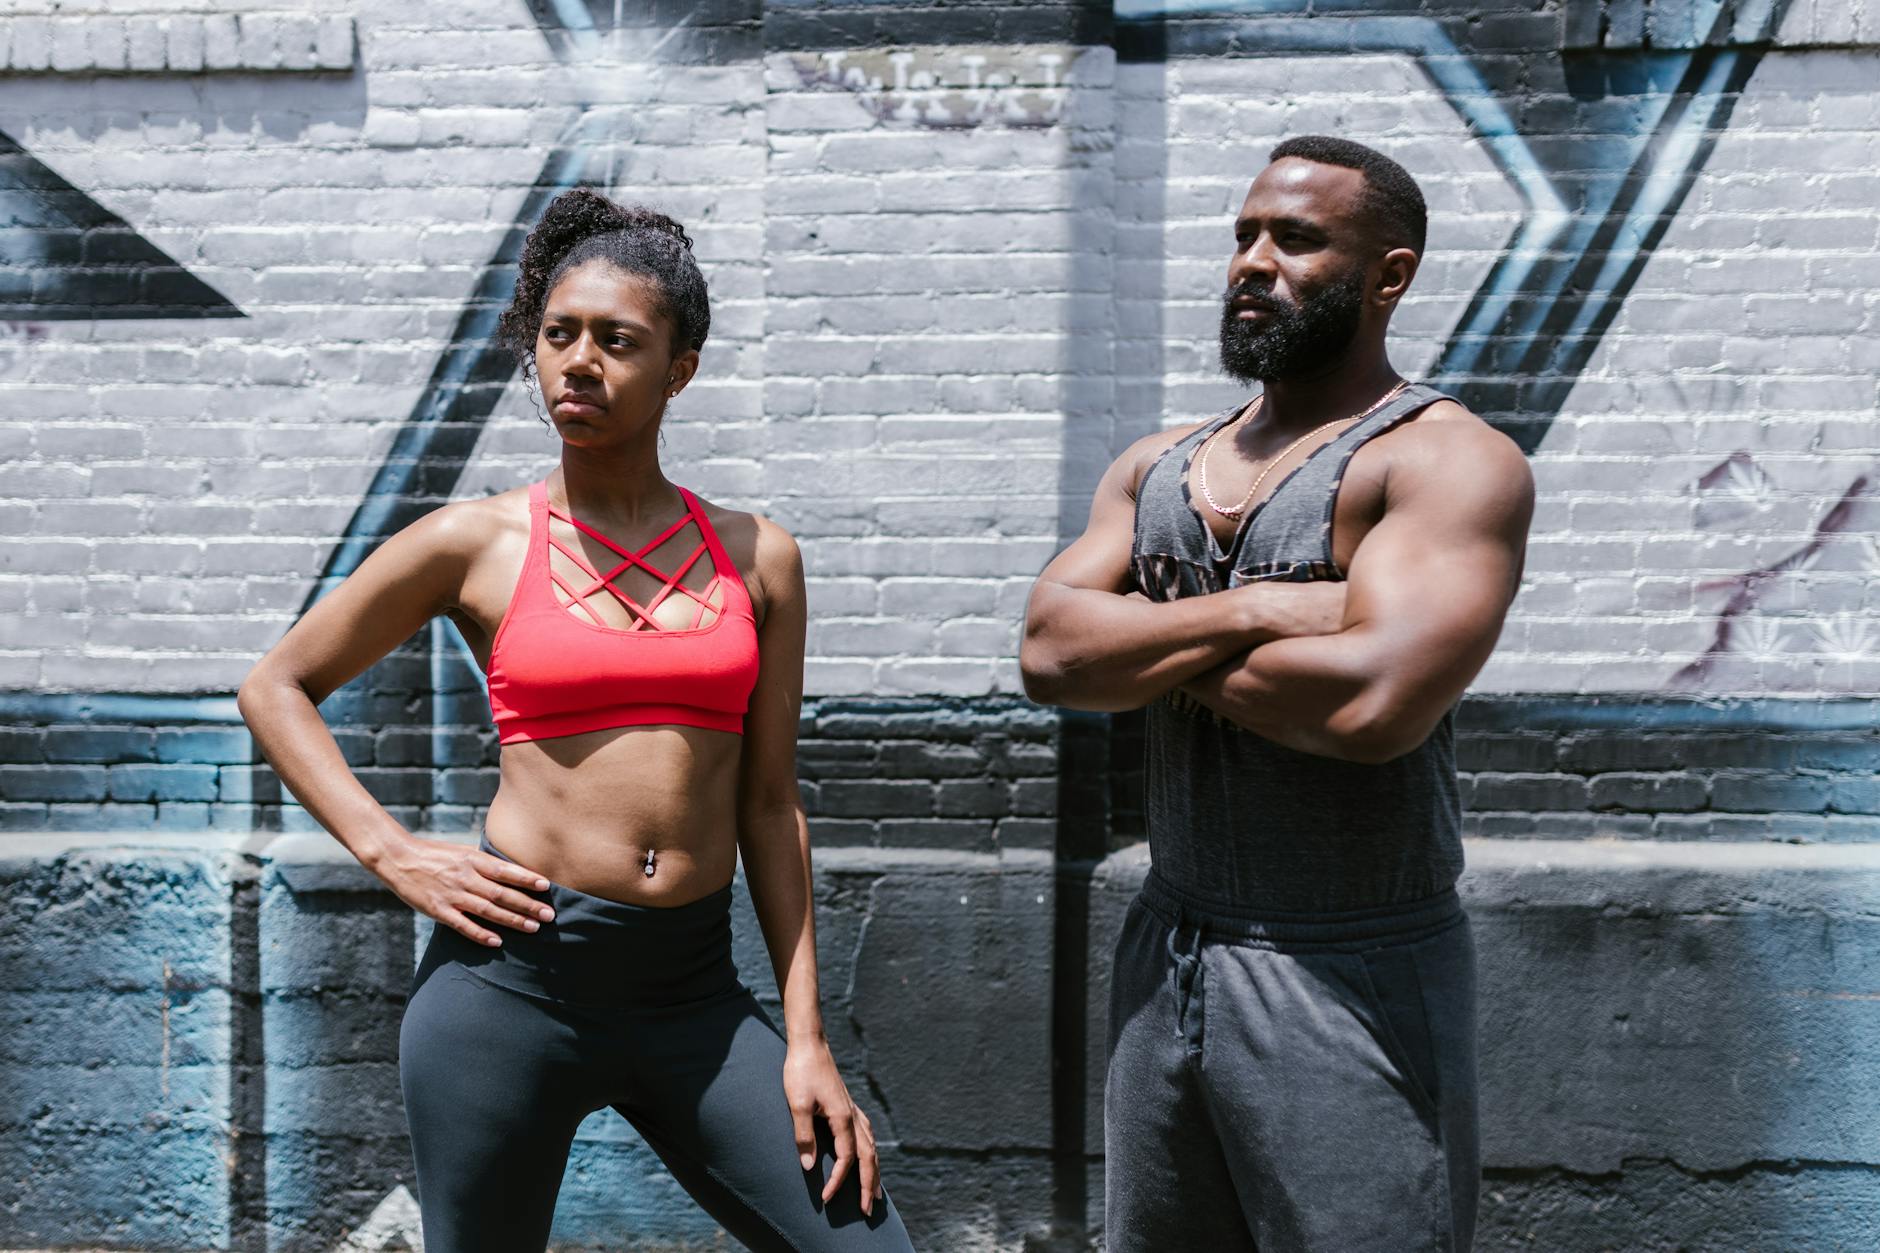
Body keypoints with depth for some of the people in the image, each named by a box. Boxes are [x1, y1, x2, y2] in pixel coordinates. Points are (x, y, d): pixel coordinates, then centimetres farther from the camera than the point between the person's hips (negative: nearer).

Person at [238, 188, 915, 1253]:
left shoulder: (758, 559, 7)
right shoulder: (476, 545, 1)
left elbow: (769, 805, 8)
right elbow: (277, 687, 10)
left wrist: (806, 1037, 5)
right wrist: (393, 853, -2)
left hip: (696, 994, 2)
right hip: (514, 977, -2)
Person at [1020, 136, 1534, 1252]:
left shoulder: (1451, 461, -11)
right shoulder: (1156, 467, 10)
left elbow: (1374, 699, -27)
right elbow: (1050, 653, -4)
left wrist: (1152, 653, -10)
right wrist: (1248, 612, -18)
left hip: (1353, 983, -6)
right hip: (1166, 957, 7)